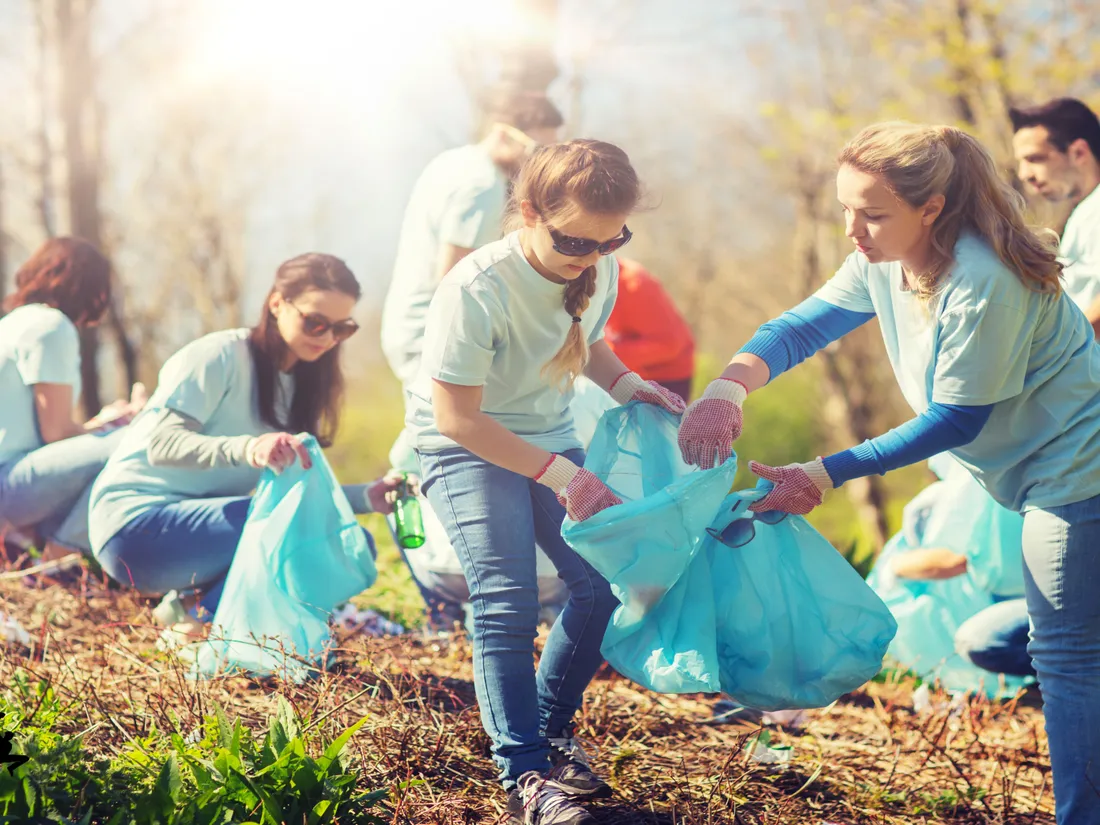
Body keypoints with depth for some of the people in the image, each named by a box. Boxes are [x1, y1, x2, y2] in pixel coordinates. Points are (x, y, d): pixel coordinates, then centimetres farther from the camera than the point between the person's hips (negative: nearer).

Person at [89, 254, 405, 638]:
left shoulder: (299, 384, 12)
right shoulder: (221, 355, -12)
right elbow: (161, 445, -24)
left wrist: (367, 497, -11)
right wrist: (249, 449, -41)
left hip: (206, 526, 8)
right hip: (138, 525, -8)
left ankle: (189, 600, -2)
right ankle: (197, 627, -13)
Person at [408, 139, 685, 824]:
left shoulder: (599, 271, -10)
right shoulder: (478, 290, -30)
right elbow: (457, 416, -26)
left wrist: (623, 382, -8)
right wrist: (560, 475, -29)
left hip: (550, 438, 6)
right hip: (466, 449, -6)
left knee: (603, 582, -4)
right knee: (507, 600, -19)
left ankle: (551, 730, 16)